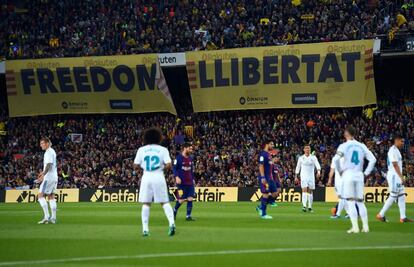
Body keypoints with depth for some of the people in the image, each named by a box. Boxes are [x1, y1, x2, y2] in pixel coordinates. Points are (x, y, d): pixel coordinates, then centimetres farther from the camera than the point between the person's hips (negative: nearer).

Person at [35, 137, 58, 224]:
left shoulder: (48, 152, -13)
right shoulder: (52, 151, 17)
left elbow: (49, 165, -23)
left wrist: (42, 175, -30)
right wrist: (43, 173, 33)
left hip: (49, 178, -10)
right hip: (54, 178, 10)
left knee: (40, 196, -9)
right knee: (51, 197, 11)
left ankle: (47, 216, -16)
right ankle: (53, 218, 9)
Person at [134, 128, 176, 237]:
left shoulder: (142, 150, 4)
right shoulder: (163, 150, 1)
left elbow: (136, 164, 2)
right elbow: (169, 165, -8)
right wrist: (163, 167, 12)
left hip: (146, 177, 1)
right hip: (159, 177, -1)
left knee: (146, 203, 6)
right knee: (164, 202, 4)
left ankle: (145, 229, 2)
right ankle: (171, 222, -16)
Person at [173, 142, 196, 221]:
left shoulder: (190, 159, 13)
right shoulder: (179, 158, -6)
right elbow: (174, 168, -8)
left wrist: (193, 179, 18)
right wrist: (176, 177, -20)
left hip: (190, 182, 5)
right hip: (181, 182, -5)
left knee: (190, 199, -4)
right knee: (181, 199, -3)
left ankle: (188, 216, 1)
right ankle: (175, 210, 26)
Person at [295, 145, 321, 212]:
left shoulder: (313, 157, 3)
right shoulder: (301, 158, 5)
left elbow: (317, 165, -9)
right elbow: (297, 167, 11)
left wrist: (318, 171, -28)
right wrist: (296, 176, 9)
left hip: (311, 176, 1)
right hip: (303, 176, -1)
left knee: (310, 191, 5)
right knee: (304, 190, -14)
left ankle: (310, 207, 12)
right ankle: (304, 206, -24)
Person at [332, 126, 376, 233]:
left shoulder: (344, 146, -2)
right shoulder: (361, 146, 10)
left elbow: (335, 159, -15)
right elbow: (372, 159, 6)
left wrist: (340, 171, -1)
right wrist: (366, 173, 10)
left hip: (348, 175, -4)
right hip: (359, 176, 4)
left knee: (350, 201, -3)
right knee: (360, 202, 10)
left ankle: (355, 227, -9)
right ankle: (365, 226, 6)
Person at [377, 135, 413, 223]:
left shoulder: (396, 150, 18)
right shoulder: (393, 150, -14)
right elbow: (395, 165, -21)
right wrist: (401, 176, -24)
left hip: (397, 176, 11)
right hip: (394, 175, -11)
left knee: (401, 196, 8)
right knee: (393, 196, -8)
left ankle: (403, 217, 8)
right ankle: (381, 215, -3)